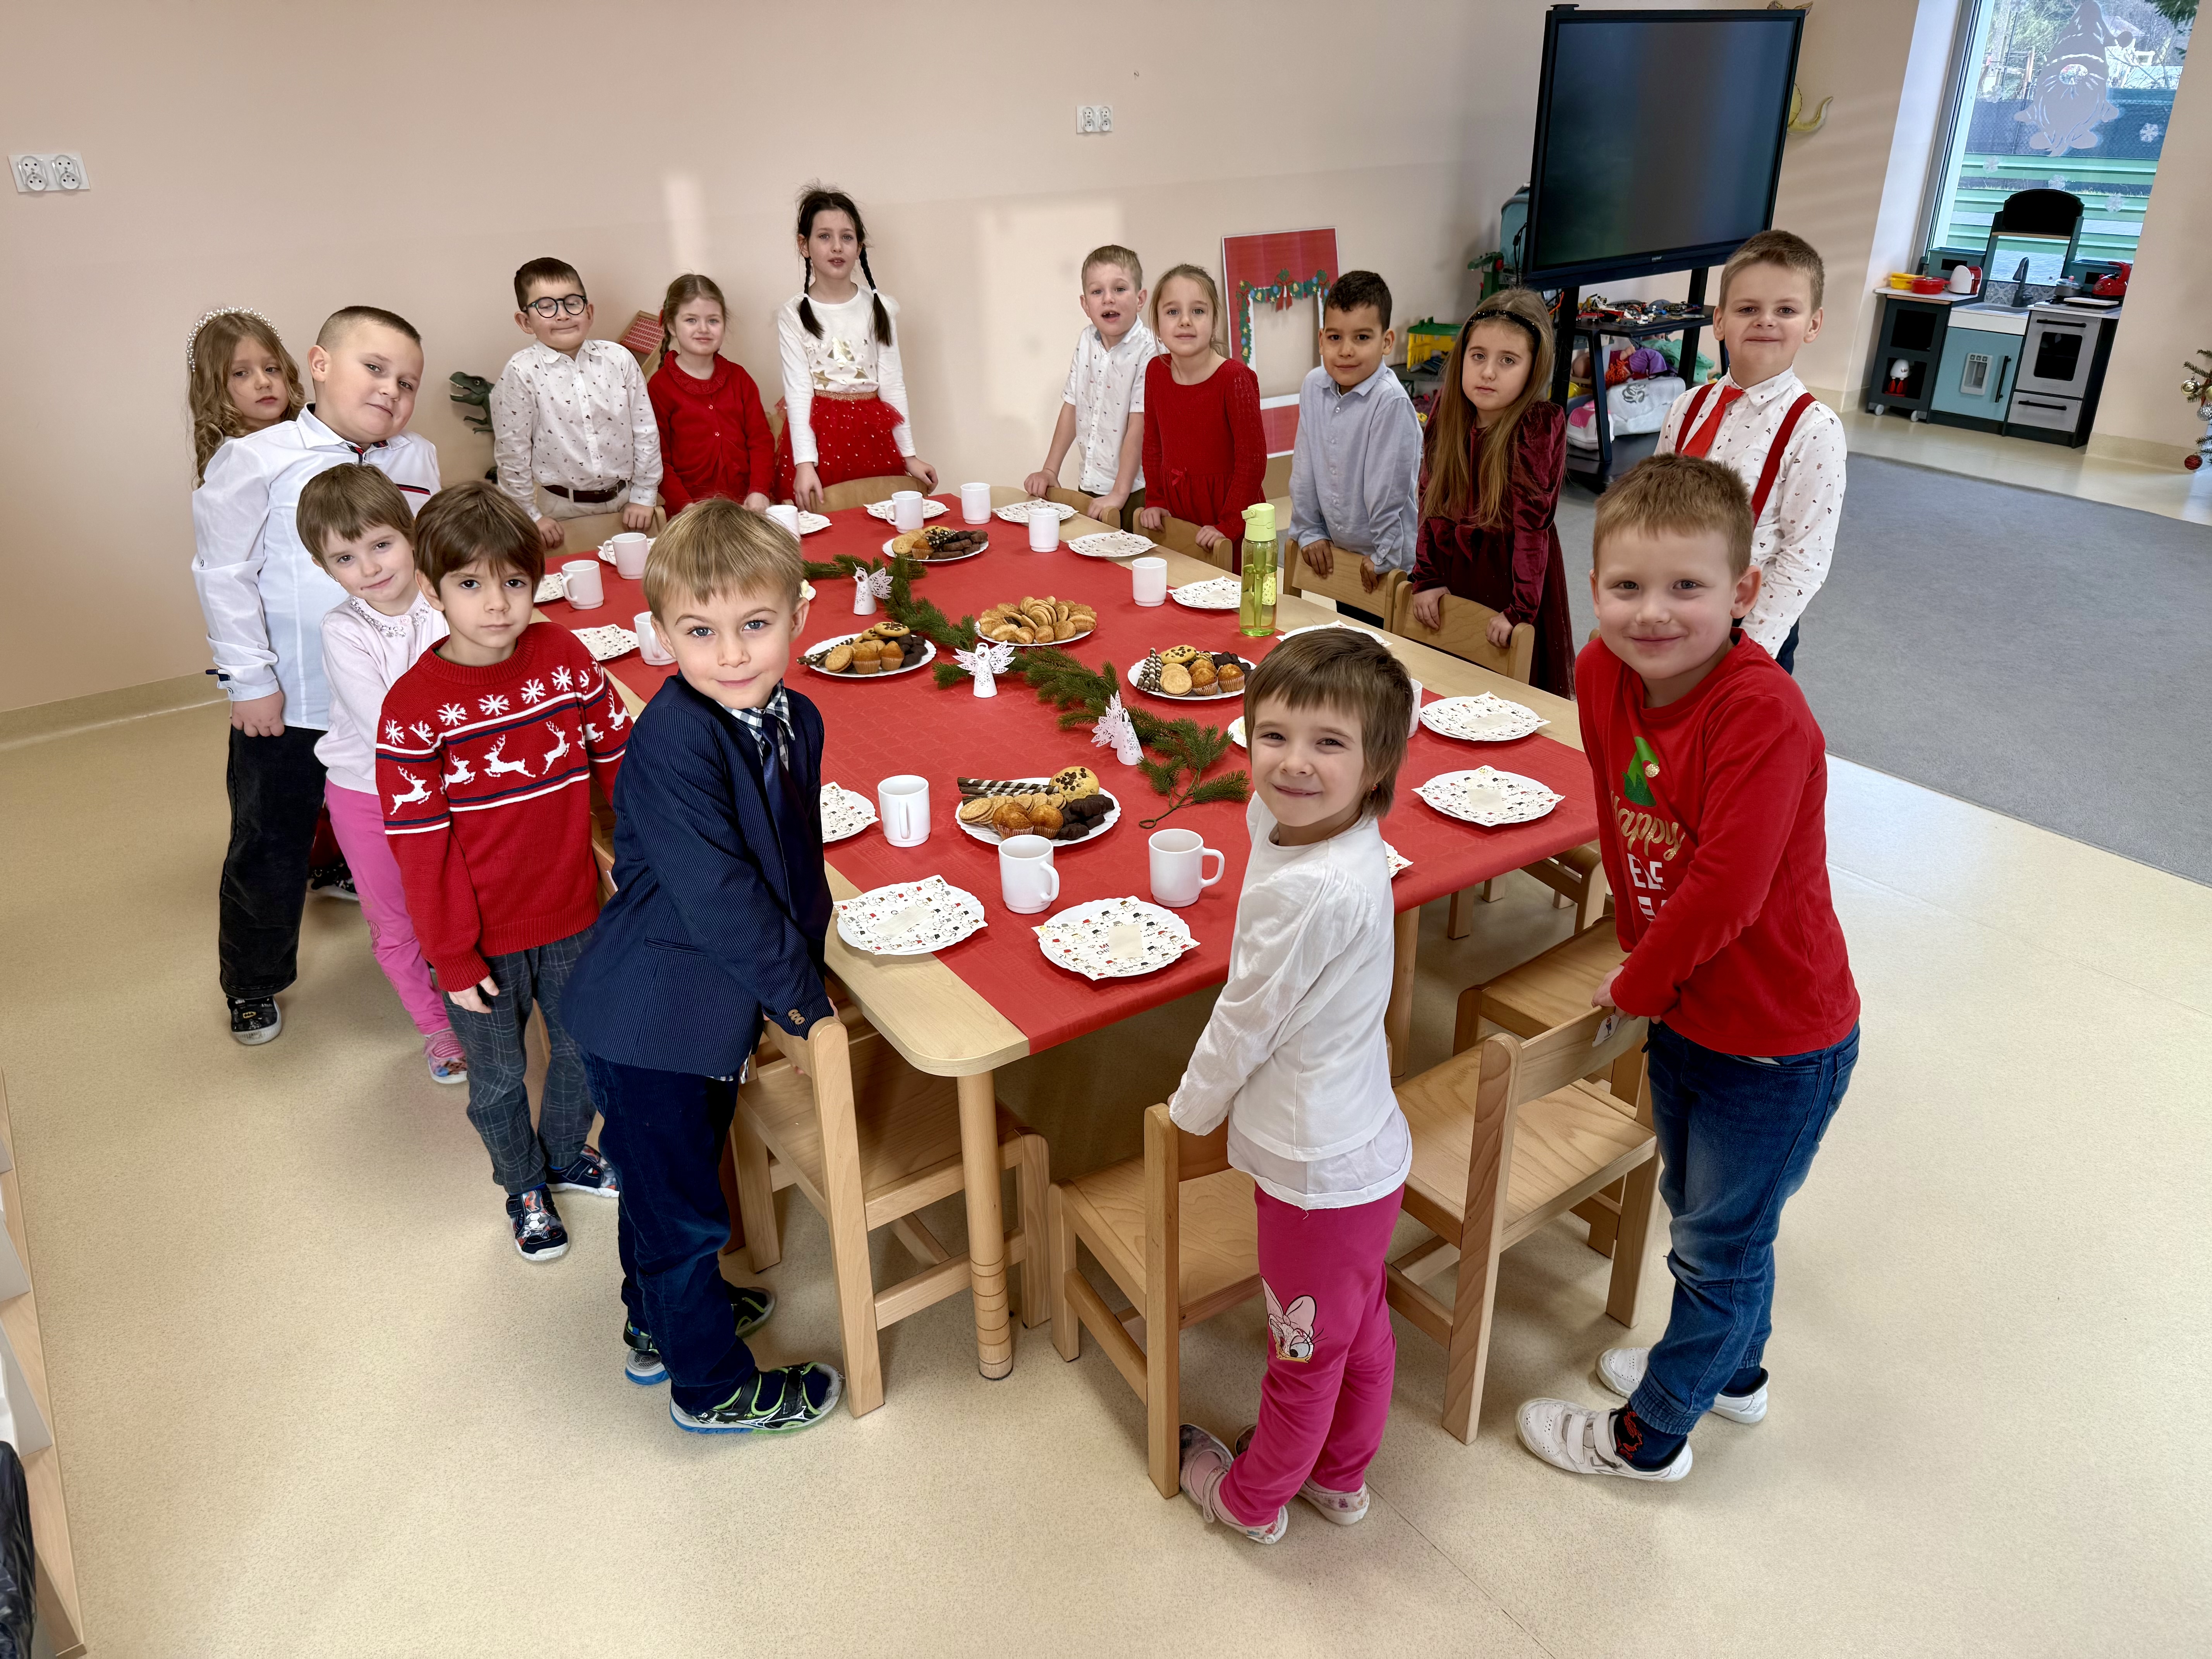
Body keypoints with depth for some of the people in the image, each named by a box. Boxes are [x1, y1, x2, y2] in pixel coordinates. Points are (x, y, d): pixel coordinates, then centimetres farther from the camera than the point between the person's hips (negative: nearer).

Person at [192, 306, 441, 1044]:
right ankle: (254, 983, 34)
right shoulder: (257, 460, -11)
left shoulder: (419, 461, 1)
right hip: (288, 704, -3)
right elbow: (224, 573, -9)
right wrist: (249, 677, -9)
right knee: (270, 852, 12)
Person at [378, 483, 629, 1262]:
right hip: (483, 936, -3)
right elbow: (422, 847, -14)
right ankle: (525, 1188, 43)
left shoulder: (565, 657, -8)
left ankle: (567, 1155, 50)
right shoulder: (413, 708, -18)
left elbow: (619, 758, 1)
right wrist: (452, 956, -12)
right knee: (498, 1078, 17)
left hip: (571, 913, 3)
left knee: (583, 1050, 22)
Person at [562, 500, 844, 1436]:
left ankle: (659, 1320, 51)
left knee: (668, 1184, 28)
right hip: (648, 1024, -8)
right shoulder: (672, 744, -27)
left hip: (714, 1006, 8)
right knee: (683, 1208, 10)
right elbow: (716, 899, -28)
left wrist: (799, 964, -1)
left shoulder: (794, 720, -2)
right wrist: (799, 992, -16)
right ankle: (709, 1384, 30)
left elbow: (797, 862, 8)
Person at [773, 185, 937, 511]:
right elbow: (798, 390, -6)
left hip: (873, 438, 2)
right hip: (818, 436, -2)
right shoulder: (793, 315, 0)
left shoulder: (881, 309, 6)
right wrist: (805, 464, -16)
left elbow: (892, 384, 8)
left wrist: (908, 455, 6)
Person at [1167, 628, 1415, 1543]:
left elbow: (1245, 1021, -19)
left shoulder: (1306, 891, -33)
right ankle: (1340, 1475, 51)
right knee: (1358, 1329, 28)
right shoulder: (1348, 846, -7)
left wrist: (1191, 1108, -5)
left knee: (1306, 1352, 18)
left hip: (1318, 1167, -9)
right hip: (1363, 1143, 9)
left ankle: (1252, 1498, 42)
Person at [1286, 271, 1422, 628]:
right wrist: (1309, 532, 8)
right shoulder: (1314, 385, -5)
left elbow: (1389, 486, -20)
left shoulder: (1391, 402, -24)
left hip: (1390, 563, -6)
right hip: (1340, 553, 6)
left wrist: (1384, 557, -14)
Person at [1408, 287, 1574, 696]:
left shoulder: (1540, 426, -15)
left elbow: (1532, 520, -18)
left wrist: (1520, 608, -20)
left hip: (1512, 578, -4)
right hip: (1453, 579, 5)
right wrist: (1426, 578, 2)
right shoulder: (1448, 414, 1)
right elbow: (1430, 501, 5)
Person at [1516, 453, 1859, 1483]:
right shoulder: (1603, 672, -11)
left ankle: (1649, 1436, 35)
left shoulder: (1766, 715, -31)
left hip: (1778, 1040, -7)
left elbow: (1725, 894, -31)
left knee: (1720, 1244, 14)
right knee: (1698, 1209, 28)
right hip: (1680, 1010, 7)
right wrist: (1643, 961, 4)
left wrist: (1634, 985, -15)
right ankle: (1732, 1372, 54)